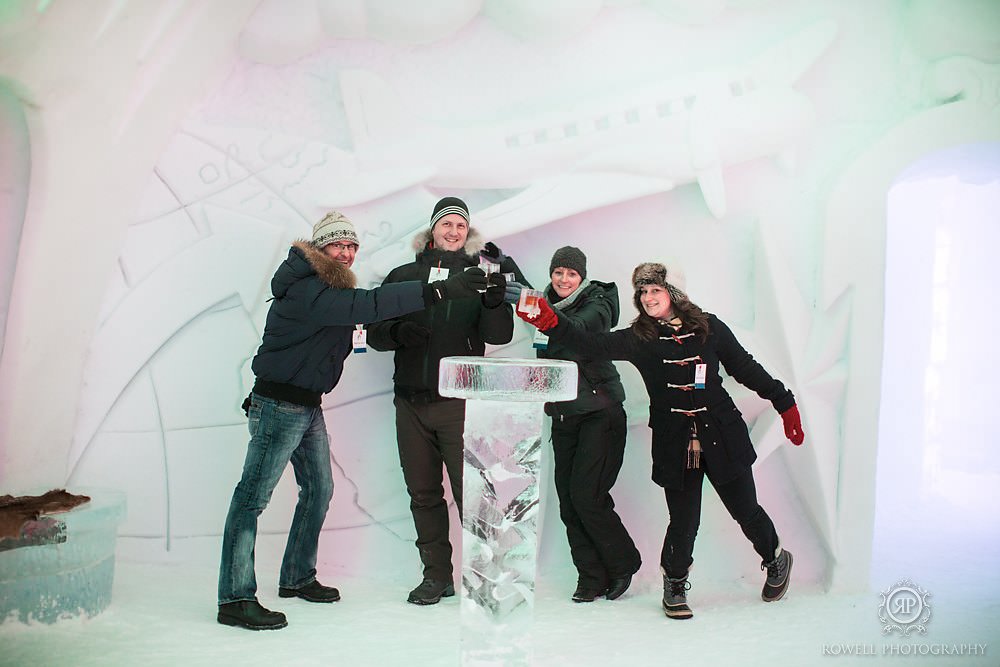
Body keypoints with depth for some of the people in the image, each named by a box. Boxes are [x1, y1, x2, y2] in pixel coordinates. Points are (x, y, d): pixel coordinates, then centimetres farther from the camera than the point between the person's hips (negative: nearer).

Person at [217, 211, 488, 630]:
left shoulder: (332, 289, 13)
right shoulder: (304, 289, -22)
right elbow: (366, 306, -35)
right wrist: (437, 292, -40)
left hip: (308, 406, 10)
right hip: (279, 405, -10)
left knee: (319, 489, 15)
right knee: (253, 495, -6)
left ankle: (297, 577, 29)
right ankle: (235, 599, -1)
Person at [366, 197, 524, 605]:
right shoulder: (404, 276, 10)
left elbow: (498, 335, -7)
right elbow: (375, 333, 9)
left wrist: (495, 300, -27)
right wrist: (399, 332, -13)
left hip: (460, 401, -3)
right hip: (411, 402, 3)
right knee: (424, 494, 11)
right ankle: (437, 576, 23)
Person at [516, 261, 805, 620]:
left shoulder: (709, 328, 1)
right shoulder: (638, 338, -1)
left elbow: (746, 368, 10)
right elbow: (593, 345, -15)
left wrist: (785, 404, 13)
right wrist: (549, 321, -28)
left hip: (722, 435, 1)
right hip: (674, 442, 0)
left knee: (745, 509, 9)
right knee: (683, 520, 1)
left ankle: (776, 559, 42)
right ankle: (674, 584, 29)